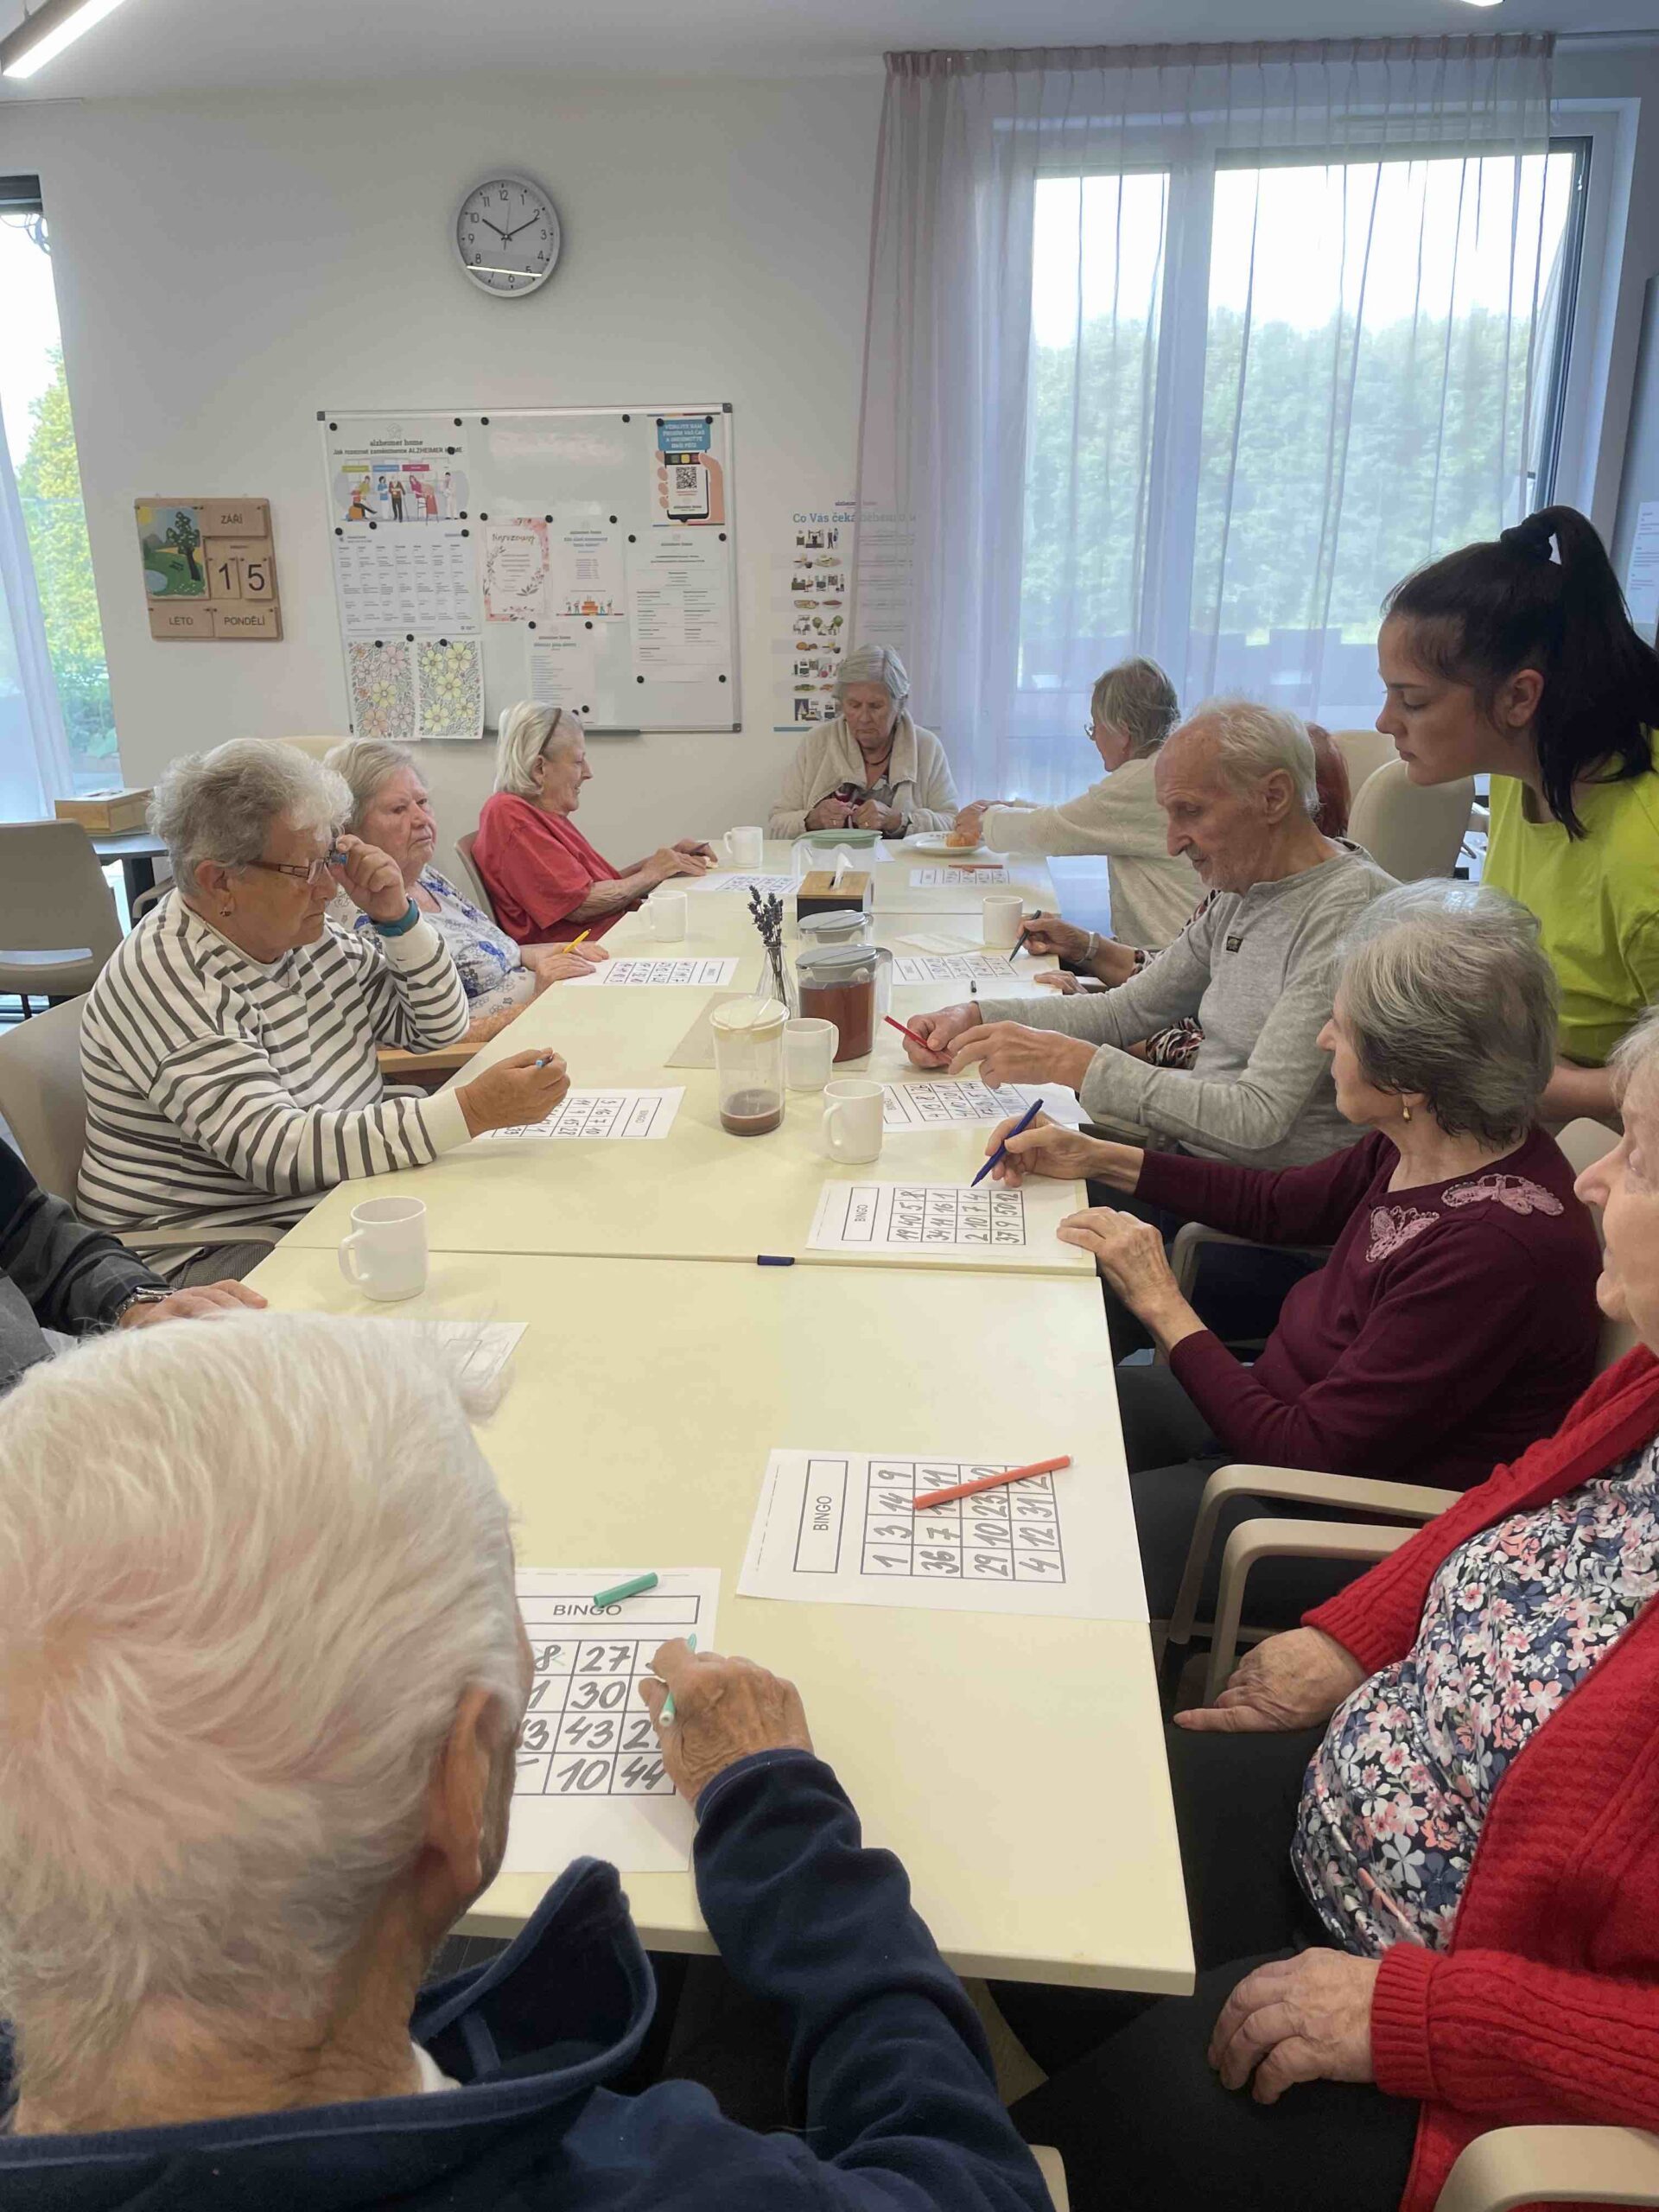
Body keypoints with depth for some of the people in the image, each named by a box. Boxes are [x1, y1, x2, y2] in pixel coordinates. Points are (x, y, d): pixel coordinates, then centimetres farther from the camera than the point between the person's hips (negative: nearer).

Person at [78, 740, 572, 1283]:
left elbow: (438, 1026, 10)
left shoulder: (306, 935, 4)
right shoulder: (166, 983, -21)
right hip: (213, 1252, -8)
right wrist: (472, 1111, -36)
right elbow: (281, 1153, -30)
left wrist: (395, 915, -7)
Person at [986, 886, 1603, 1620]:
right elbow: (1278, 1203, 13)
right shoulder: (1425, 1147, -7)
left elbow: (1309, 1450, -27)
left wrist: (1162, 1305, -18)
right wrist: (1098, 1158, 9)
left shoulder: (1501, 1247, -32)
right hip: (1293, 1406, 8)